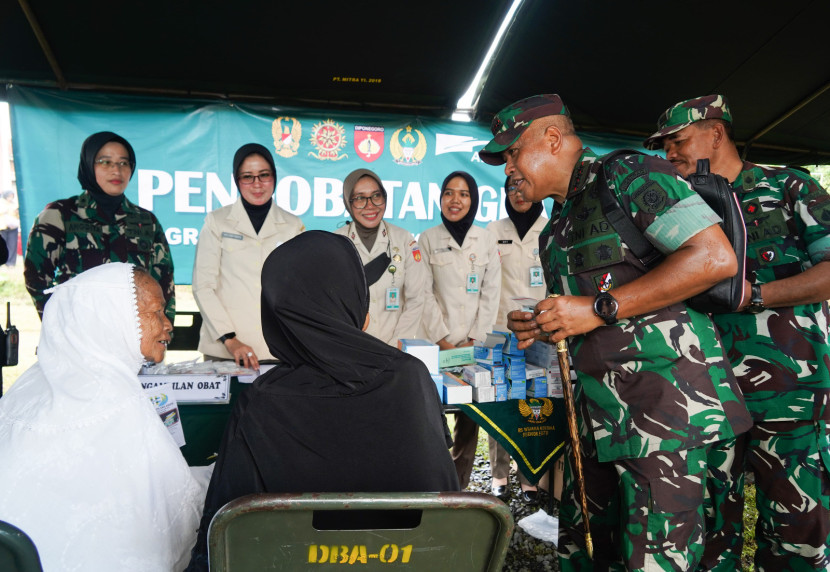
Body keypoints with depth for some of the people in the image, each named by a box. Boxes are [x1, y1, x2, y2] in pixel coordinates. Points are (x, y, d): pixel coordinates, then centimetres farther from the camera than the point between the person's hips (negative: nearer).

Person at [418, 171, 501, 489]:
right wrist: (444, 341, -7)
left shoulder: (486, 240, 7)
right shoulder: (428, 239, 4)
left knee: (470, 418, 0)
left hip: (474, 344, 1)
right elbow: (425, 294, 0)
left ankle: (461, 485, 11)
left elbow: (491, 294, 4)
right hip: (436, 343, -1)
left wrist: (473, 340, -4)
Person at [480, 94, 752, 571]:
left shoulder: (629, 175, -6)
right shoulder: (558, 229, 20)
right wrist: (540, 328, 6)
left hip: (663, 399, -8)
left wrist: (599, 309, -19)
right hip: (600, 408, 9)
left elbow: (716, 258, -18)